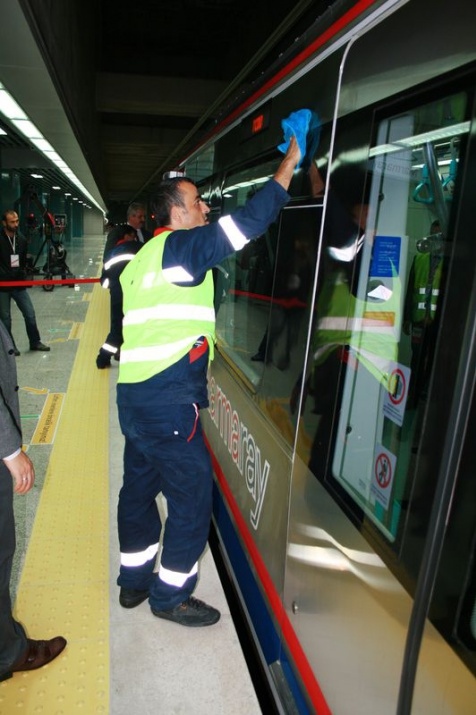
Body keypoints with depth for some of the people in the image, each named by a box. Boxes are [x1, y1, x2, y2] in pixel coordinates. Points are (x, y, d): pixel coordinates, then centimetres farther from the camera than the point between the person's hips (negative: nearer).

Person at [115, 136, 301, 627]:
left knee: (140, 486, 19)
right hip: (168, 400, -10)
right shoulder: (181, 247, -10)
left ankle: (134, 580, 36)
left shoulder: (147, 255, 17)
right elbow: (248, 221, -15)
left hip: (135, 393, 10)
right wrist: (289, 164, -5)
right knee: (192, 496, 4)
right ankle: (170, 595, 20)